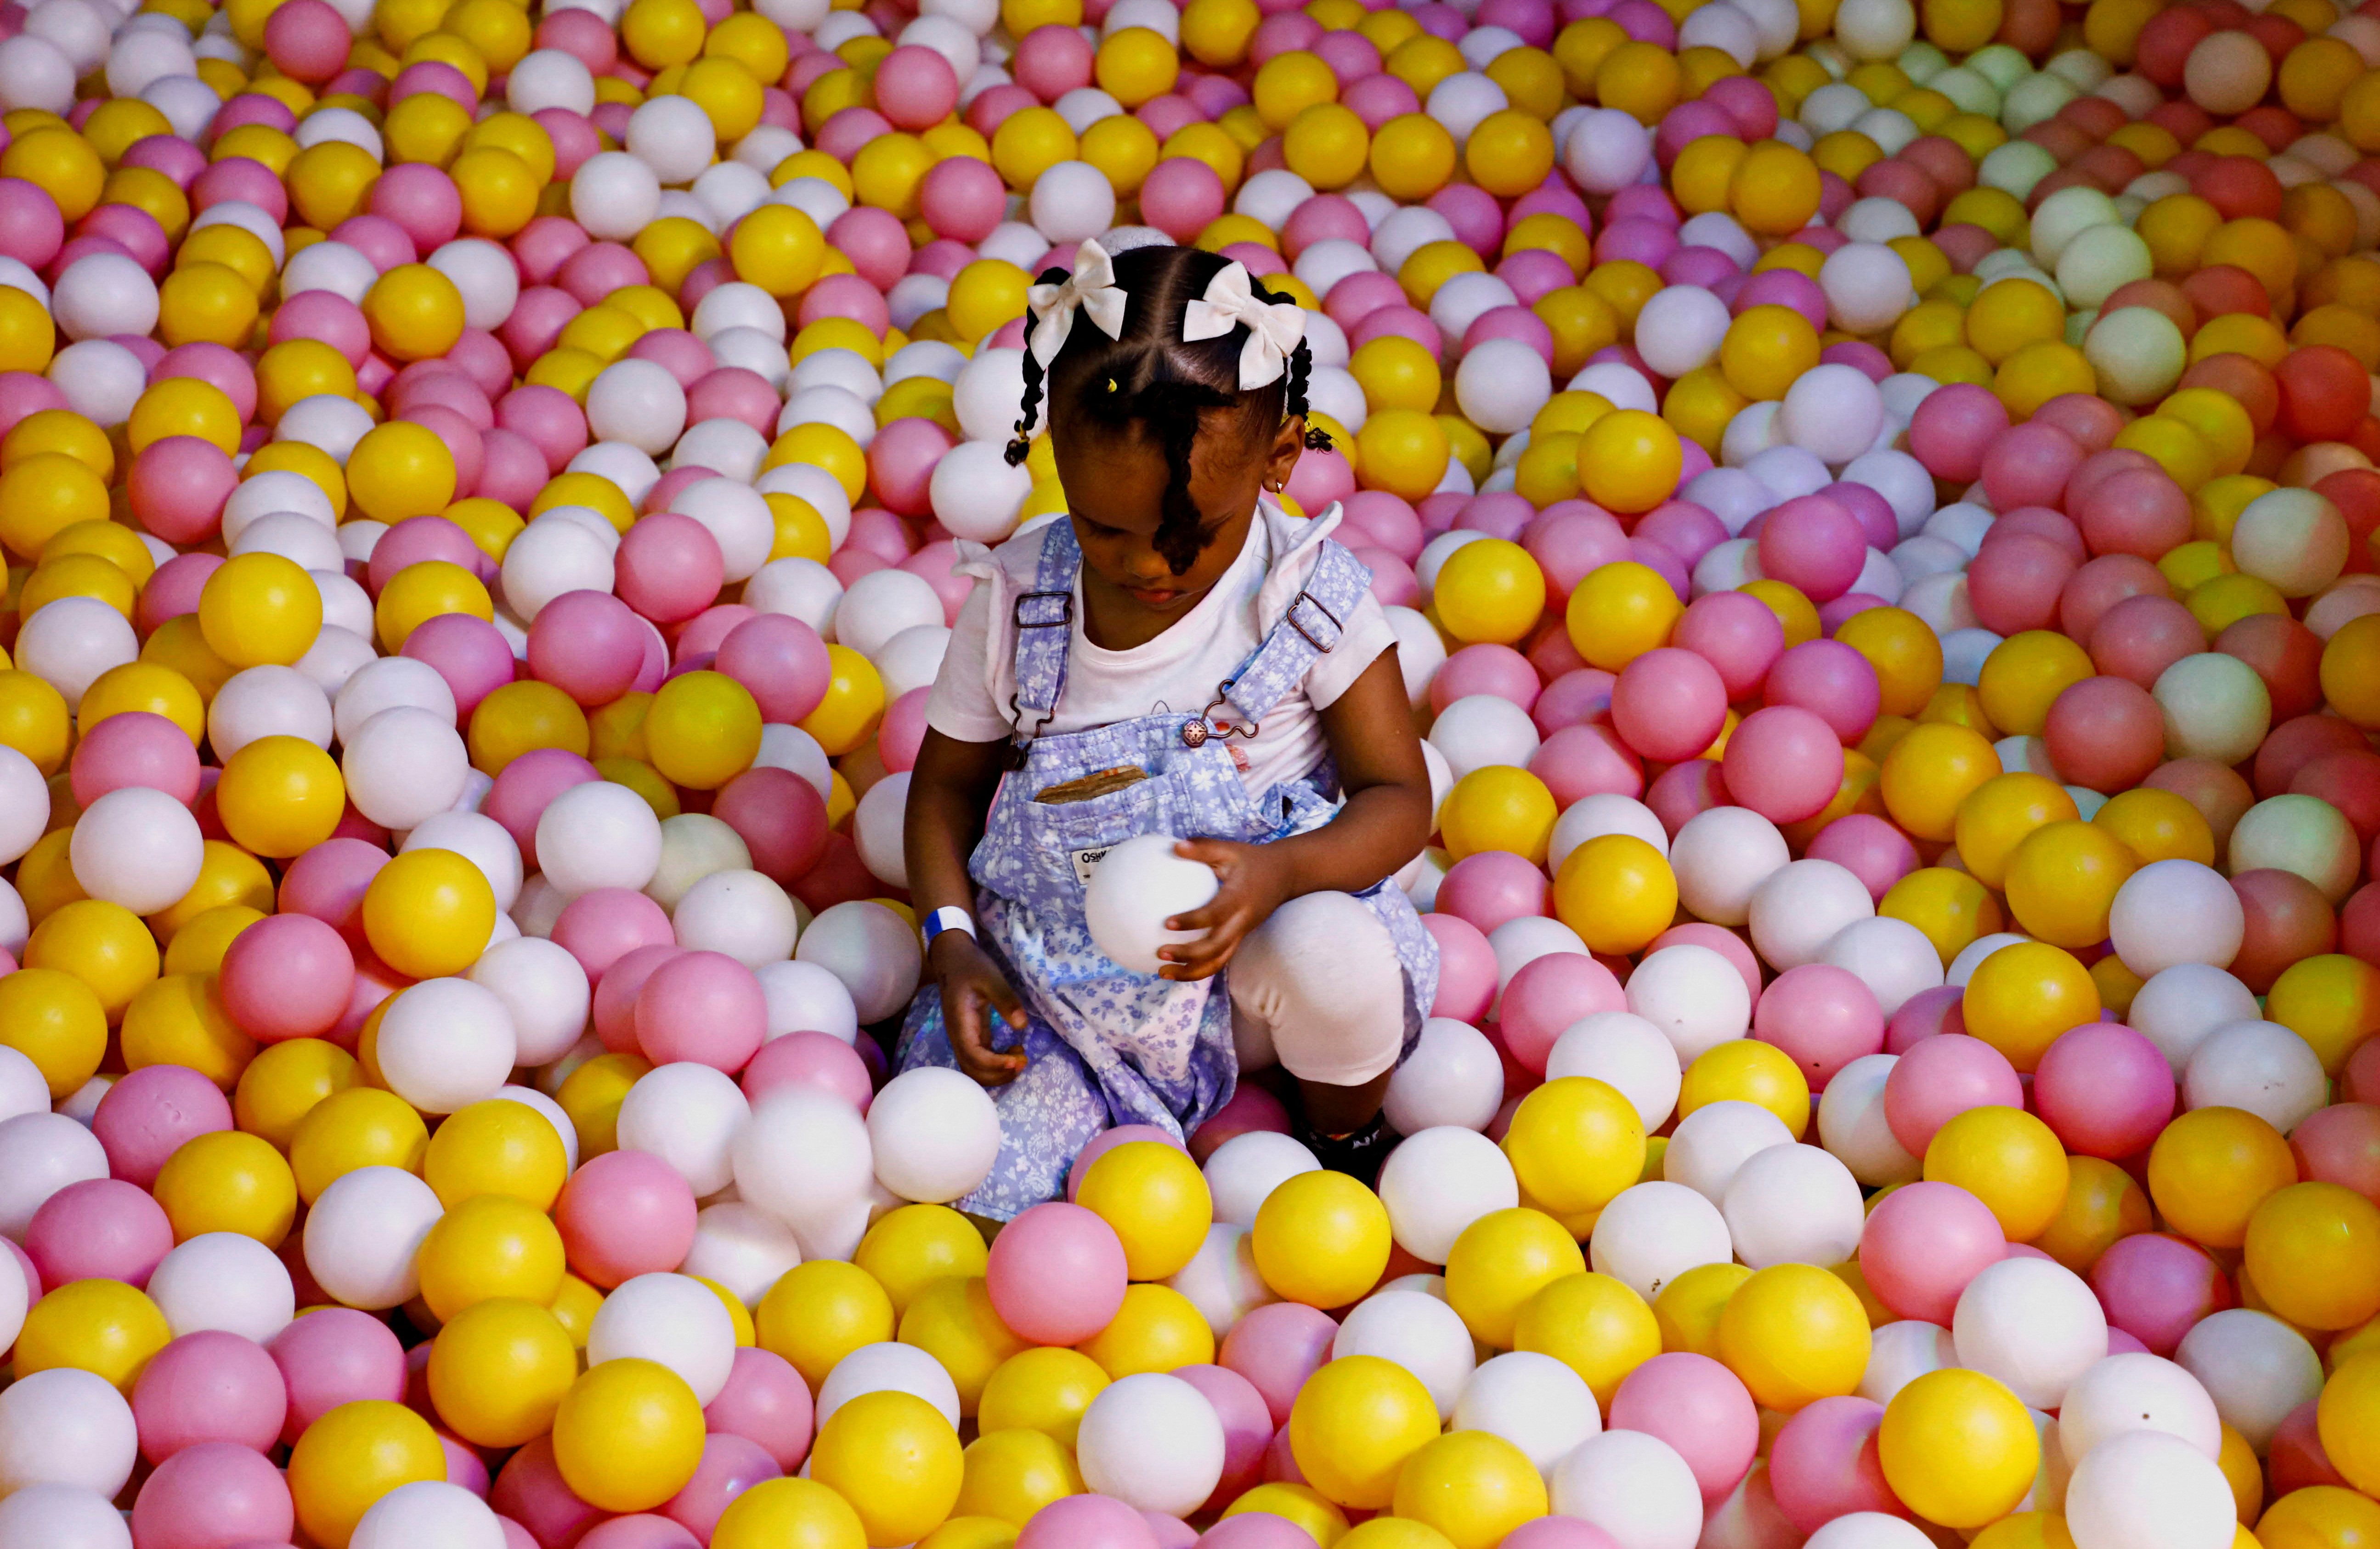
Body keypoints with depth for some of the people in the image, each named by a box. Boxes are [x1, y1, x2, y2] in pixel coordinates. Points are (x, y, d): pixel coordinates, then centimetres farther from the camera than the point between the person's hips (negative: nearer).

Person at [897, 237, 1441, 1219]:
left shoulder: (1311, 598, -13)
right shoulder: (1015, 603, -8)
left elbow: (1398, 796, -10)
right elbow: (948, 781, 6)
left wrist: (1281, 871, -31)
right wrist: (952, 944, -10)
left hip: (1249, 955, -1)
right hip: (1063, 980, 2)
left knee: (1337, 956, -36)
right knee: (981, 1183, -19)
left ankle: (1347, 1137, 0)